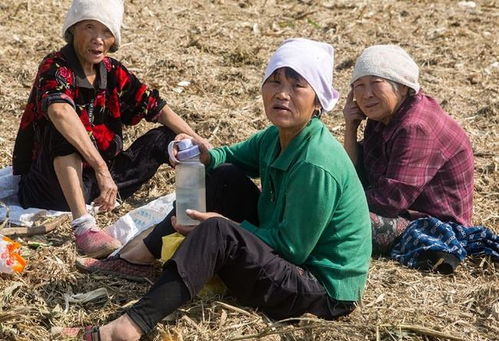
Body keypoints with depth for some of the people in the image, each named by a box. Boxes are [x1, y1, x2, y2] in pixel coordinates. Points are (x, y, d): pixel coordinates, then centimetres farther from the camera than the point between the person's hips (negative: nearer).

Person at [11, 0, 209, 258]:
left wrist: (198, 142, -3)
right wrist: (101, 169, -47)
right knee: (64, 130, -35)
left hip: (101, 179, 7)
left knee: (165, 137, 5)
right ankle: (83, 225, -44)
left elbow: (158, 109, 8)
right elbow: (60, 113, -41)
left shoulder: (113, 73, 2)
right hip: (50, 186, -7)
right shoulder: (55, 69, -19)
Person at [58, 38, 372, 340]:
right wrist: (204, 156, -10)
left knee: (217, 233, -30)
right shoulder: (277, 137, -1)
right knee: (225, 177, 2)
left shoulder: (316, 165, -27)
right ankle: (138, 257, 6)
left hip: (324, 291, -9)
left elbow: (292, 248, -23)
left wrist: (226, 225, -16)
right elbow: (232, 157, 14)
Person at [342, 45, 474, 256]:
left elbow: (391, 200, -26)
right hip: (407, 213, 10)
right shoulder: (383, 117, 6)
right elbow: (358, 179, 5)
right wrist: (350, 128, -6)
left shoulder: (415, 128, -24)